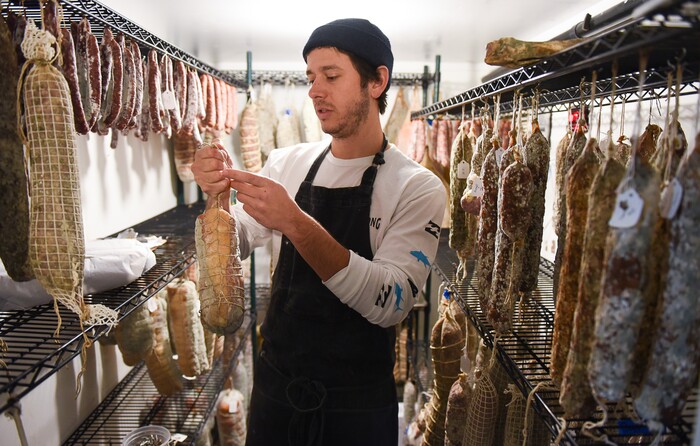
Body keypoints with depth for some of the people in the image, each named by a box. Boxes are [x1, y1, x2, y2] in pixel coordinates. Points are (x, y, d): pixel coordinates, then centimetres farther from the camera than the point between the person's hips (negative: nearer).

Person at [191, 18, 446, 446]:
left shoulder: (418, 187, -14)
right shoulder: (287, 163, -2)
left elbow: (391, 303, -24)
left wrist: (297, 225, -34)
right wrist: (218, 195, -16)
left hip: (359, 406, -3)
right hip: (274, 385, 3)